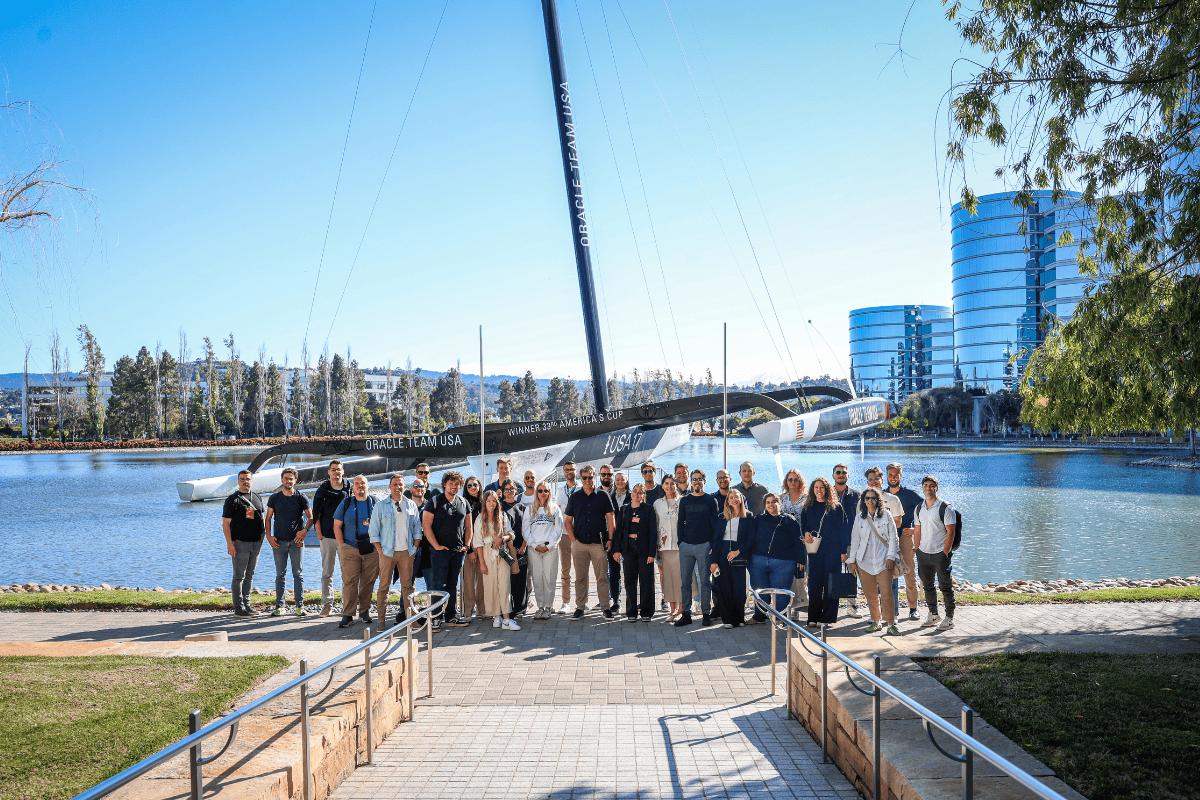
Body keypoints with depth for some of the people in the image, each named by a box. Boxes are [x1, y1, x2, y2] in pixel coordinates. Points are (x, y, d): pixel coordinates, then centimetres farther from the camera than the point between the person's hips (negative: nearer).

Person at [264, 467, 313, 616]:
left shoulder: (301, 498, 4)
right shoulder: (274, 498, 7)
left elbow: (310, 517, 6)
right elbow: (268, 518, 10)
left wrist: (304, 531, -11)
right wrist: (269, 536, -2)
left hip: (296, 541, -1)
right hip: (279, 542, 1)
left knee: (298, 573, -1)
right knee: (280, 574, 4)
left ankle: (300, 606, 2)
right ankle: (279, 606, 8)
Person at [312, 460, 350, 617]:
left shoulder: (350, 490, 6)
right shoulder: (322, 490, 5)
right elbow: (316, 514, 6)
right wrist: (319, 534, -1)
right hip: (327, 537, 0)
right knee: (327, 572, 2)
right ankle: (327, 604, 7)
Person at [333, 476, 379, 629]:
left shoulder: (374, 503, 9)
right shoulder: (346, 503, 7)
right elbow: (337, 527, 7)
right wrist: (342, 546, 0)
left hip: (371, 549, 1)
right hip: (350, 548, -1)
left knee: (368, 581, 4)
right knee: (349, 580, -6)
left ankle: (364, 611, 17)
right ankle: (348, 614, -2)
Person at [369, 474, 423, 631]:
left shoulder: (411, 505, 10)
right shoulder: (380, 506, 4)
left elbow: (417, 528, 13)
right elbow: (373, 530, 2)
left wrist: (415, 548, 3)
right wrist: (380, 551, -5)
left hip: (406, 552, 2)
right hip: (387, 553, -2)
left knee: (407, 585, 4)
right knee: (384, 586, -1)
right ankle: (382, 621, 2)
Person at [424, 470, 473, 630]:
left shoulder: (463, 503, 12)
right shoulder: (435, 502, -3)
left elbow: (468, 526, 17)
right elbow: (426, 525, -7)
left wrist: (467, 545, 6)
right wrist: (436, 545, -12)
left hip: (459, 551, 5)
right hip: (441, 550, -5)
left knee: (454, 584, 10)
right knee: (440, 585, -8)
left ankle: (452, 617, 16)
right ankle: (436, 618, -6)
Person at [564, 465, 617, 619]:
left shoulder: (603, 496, 5)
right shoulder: (574, 497, 10)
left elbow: (611, 520, 4)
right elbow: (568, 520, 13)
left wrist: (610, 540, -3)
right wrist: (573, 539, 2)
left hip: (599, 543, -2)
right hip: (579, 543, 2)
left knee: (602, 577, -2)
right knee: (580, 577, 5)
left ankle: (606, 607, 3)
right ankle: (580, 607, 13)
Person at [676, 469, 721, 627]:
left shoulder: (710, 500, 5)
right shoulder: (684, 501, 12)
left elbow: (715, 523, 4)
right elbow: (681, 523, 14)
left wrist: (714, 545, -4)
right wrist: (680, 543, 5)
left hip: (704, 545, -2)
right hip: (686, 545, 2)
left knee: (705, 581, 0)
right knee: (685, 581, 1)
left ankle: (706, 613, 8)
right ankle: (686, 614, 6)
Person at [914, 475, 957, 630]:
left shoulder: (945, 507, -6)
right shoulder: (919, 508, 11)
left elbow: (950, 532, -9)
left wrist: (945, 554, -14)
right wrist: (917, 551, 9)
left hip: (940, 553, -6)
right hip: (923, 553, 6)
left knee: (945, 586, 0)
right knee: (927, 586, 12)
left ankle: (949, 618, 9)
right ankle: (933, 615, 24)